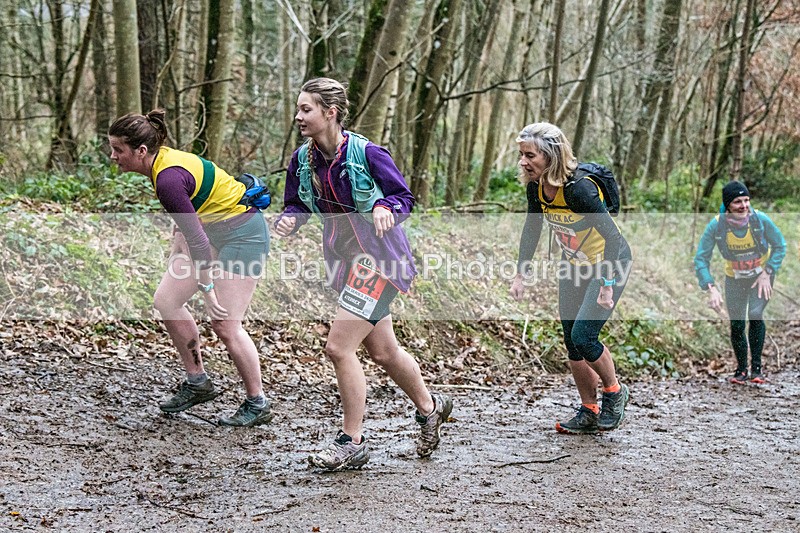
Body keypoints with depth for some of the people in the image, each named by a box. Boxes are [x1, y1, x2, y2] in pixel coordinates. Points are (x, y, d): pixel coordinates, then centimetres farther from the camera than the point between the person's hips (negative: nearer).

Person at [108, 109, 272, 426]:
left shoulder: (168, 180, -29)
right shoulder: (162, 160, -2)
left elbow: (197, 240, -26)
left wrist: (206, 288, -21)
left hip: (243, 234, -10)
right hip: (213, 229, 10)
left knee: (224, 325, -9)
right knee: (165, 301, 3)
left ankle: (258, 405, 8)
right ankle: (197, 382, 15)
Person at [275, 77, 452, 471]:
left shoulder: (366, 153, -17)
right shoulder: (302, 160, 1)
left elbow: (404, 195, -8)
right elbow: (296, 206, 10)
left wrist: (385, 209, -29)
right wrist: (288, 220, -12)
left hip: (379, 257, -7)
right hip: (344, 259, 7)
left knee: (338, 347, -13)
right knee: (384, 352, 17)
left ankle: (352, 442, 1)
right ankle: (430, 407, 42)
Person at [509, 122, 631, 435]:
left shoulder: (578, 189, -32)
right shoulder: (535, 187, -10)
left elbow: (612, 236, -28)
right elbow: (531, 231, 6)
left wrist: (606, 286, -27)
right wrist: (521, 275, 3)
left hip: (610, 263, -8)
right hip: (574, 266, 8)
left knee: (583, 335, -15)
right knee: (572, 342, 7)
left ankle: (615, 392, 11)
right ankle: (589, 412, 20)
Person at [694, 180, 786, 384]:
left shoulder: (760, 219, -23)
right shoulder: (716, 226, -23)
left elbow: (780, 246, -8)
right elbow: (701, 259, -19)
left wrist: (767, 273, -16)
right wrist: (711, 289, -28)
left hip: (762, 275, -1)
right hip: (734, 279, 1)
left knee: (755, 314, -21)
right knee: (736, 325, -1)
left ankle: (756, 366, -5)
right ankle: (741, 369, 22)